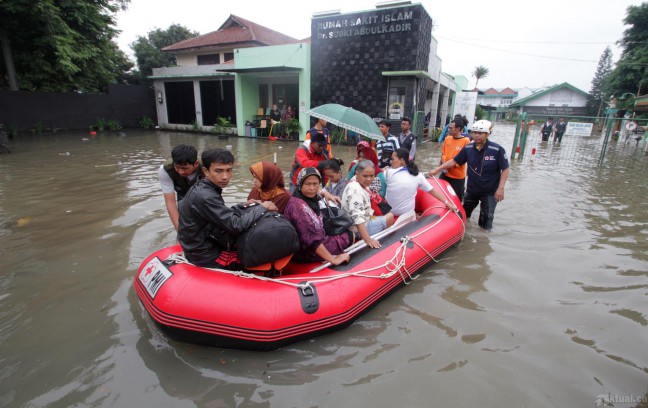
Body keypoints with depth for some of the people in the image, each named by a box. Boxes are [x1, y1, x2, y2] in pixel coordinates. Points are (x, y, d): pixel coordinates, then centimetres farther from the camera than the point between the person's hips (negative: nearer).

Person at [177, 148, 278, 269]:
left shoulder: (202, 188, 1)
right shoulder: (204, 196, -27)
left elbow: (226, 215, 8)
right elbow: (236, 225, -29)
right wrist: (262, 207, -17)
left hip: (206, 244, 9)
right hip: (206, 257, -9)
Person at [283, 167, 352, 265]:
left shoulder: (312, 199, 1)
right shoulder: (297, 205, -27)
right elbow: (311, 239, -32)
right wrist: (333, 260, -30)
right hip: (306, 253, -9)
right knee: (349, 236, 1)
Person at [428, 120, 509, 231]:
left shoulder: (497, 149, -18)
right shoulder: (468, 148, -6)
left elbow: (505, 169, -12)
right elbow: (454, 161, 2)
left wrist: (500, 188, -17)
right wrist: (437, 169, 0)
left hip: (490, 192, -4)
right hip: (471, 189, 4)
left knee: (486, 218, 5)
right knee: (463, 214, 21)